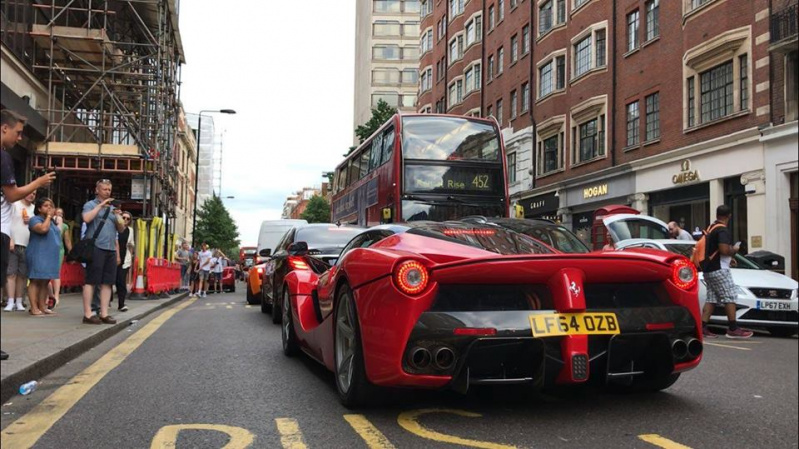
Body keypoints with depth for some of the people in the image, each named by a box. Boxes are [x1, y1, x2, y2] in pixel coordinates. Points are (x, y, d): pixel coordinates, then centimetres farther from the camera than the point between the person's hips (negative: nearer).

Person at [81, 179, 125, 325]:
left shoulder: (112, 208, 21)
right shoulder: (90, 205, 4)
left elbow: (121, 229, 17)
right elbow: (86, 218, -17)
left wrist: (118, 216, -1)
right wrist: (100, 205, -13)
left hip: (111, 249, 6)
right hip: (95, 248, -6)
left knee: (107, 282, 4)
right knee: (91, 281, -5)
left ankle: (104, 313, 7)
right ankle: (87, 314, -4)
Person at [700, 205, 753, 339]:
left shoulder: (711, 228, 15)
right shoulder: (723, 230, -14)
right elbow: (724, 250, -26)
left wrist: (728, 257, 25)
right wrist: (734, 250, -5)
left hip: (708, 269, 9)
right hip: (719, 269, -9)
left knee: (711, 298, 9)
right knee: (730, 297, -5)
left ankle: (702, 327, 4)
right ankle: (733, 329, -5)